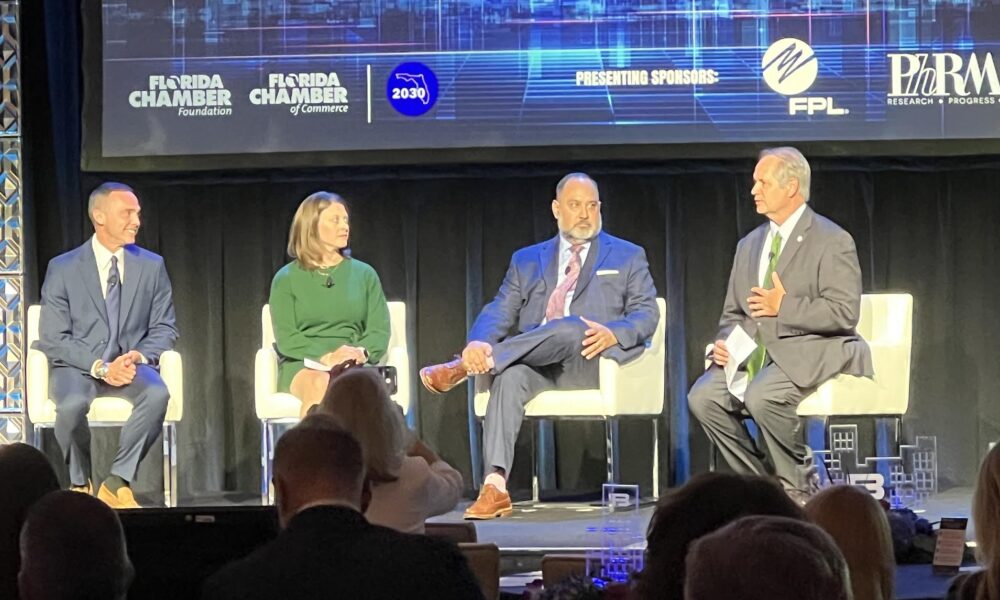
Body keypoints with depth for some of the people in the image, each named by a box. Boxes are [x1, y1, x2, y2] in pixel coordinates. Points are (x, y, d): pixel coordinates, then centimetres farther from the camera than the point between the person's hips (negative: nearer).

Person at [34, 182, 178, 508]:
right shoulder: (62, 268, 0)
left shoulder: (152, 266, 8)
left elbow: (164, 328, 10)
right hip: (77, 368, -2)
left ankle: (117, 481, -20)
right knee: (72, 404, -36)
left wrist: (140, 355, -13)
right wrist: (100, 367, -19)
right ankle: (80, 484, -8)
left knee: (157, 394, -33)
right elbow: (54, 338, -4)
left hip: (130, 365, 2)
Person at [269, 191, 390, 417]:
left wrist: (362, 352, -16)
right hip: (302, 366, -1)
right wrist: (326, 356, -18)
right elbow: (286, 338, -1)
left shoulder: (364, 274, 15)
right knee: (319, 384, -38)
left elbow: (380, 331, 7)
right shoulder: (286, 278, 9)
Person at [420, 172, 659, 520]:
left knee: (570, 328, -37)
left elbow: (646, 313, 6)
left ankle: (463, 369, -33)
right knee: (510, 376, -35)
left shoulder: (628, 257, 17)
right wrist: (479, 342, -13)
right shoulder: (527, 260, 23)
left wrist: (613, 333, -18)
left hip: (589, 362, -2)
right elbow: (499, 311, 11)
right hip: (537, 365, 2)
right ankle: (494, 486, -45)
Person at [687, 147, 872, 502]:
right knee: (704, 397, -18)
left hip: (812, 352, -7)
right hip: (755, 352, 7)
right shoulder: (749, 245, 17)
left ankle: (799, 486, -11)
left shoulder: (832, 241, -5)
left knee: (762, 395, -34)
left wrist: (783, 307, -17)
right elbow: (733, 312, 20)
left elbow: (845, 312, -14)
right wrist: (725, 343, -2)